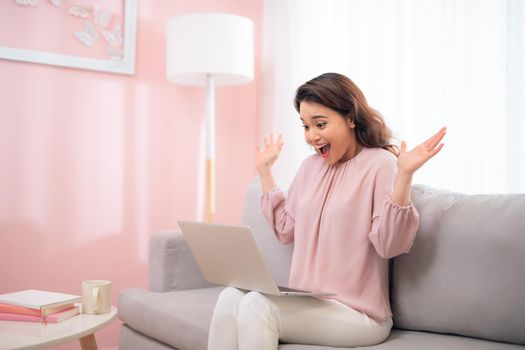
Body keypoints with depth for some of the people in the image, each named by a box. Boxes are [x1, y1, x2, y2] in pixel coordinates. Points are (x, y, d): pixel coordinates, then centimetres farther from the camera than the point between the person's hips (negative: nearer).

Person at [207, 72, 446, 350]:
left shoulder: (380, 164, -9)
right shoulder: (310, 166, 13)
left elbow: (389, 245, -16)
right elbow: (286, 230, 19)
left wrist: (404, 174, -26)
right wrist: (265, 169, 20)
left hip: (357, 314, -6)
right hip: (307, 304, 7)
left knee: (257, 306, -26)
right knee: (231, 298, -19)